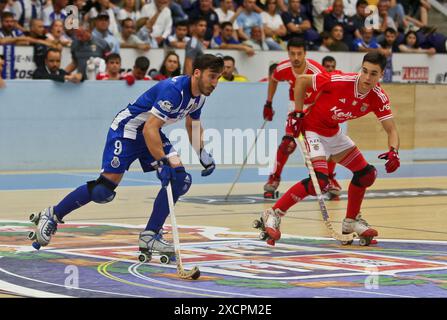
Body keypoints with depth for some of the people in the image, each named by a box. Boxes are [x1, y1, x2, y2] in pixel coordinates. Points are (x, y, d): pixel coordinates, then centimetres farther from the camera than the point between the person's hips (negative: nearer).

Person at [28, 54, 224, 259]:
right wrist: (161, 162, -37)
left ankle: (149, 236, -4)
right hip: (126, 129, -9)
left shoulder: (199, 95, 0)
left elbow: (193, 124, 20)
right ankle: (52, 215, 6)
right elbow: (149, 129, -34)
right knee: (104, 189, -13)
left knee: (179, 179, -10)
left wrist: (203, 153, 7)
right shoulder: (173, 90, -30)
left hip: (151, 132, 9)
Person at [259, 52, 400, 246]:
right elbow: (301, 80, -17)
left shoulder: (379, 98, -12)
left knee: (366, 174, 8)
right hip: (313, 129, -7)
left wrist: (393, 151, -29)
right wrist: (297, 113, -16)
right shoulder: (341, 81, -28)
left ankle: (351, 222, 27)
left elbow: (391, 130, -8)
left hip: (334, 133, 7)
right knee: (320, 181, -24)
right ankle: (273, 214, -15)